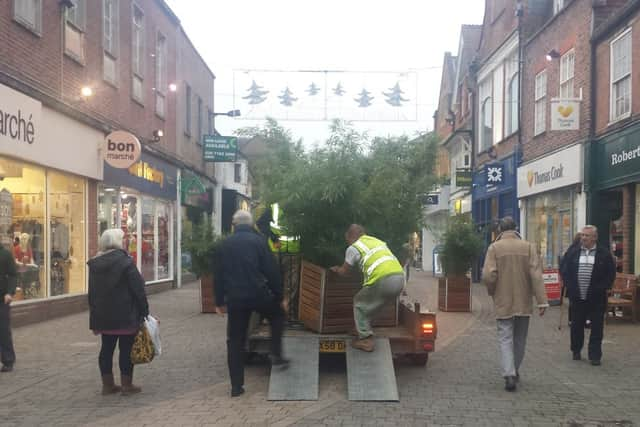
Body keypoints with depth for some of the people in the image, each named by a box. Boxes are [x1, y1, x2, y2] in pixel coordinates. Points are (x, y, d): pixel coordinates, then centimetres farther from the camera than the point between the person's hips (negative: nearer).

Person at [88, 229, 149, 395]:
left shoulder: (94, 264, 8)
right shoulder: (125, 261, -12)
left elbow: (92, 292, 13)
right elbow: (138, 289, -13)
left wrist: (95, 316, 19)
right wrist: (144, 311, -5)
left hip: (103, 315, 6)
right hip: (126, 316, -6)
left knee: (107, 348, 12)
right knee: (126, 348, 2)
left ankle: (107, 384, 18)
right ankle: (127, 385, 7)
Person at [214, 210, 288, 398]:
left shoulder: (225, 244, 8)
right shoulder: (258, 240, -2)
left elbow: (219, 275, 10)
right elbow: (272, 271, -4)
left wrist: (219, 302, 16)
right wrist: (280, 297, 4)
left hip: (235, 299, 3)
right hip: (259, 295, -3)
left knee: (235, 341, 9)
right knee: (277, 315, 26)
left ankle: (236, 386, 9)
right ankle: (276, 355, 16)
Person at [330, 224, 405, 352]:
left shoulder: (354, 248, 10)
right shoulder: (378, 241, 29)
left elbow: (344, 271, 19)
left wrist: (336, 269, 41)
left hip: (383, 280, -7)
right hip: (400, 278, 7)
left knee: (360, 303, 15)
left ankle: (366, 339, 9)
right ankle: (364, 329, 34)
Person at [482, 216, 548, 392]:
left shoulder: (494, 247, -6)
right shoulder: (528, 247, -2)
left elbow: (488, 276, -13)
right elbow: (536, 275, -8)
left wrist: (492, 292, 6)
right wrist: (542, 301, -8)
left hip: (503, 303, -2)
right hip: (523, 303, 2)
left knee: (505, 339, 2)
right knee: (520, 339, 16)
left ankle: (509, 375, -13)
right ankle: (514, 372, 29)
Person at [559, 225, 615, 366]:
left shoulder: (604, 254, -2)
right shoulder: (572, 253, 6)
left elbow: (611, 274, -1)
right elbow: (564, 271, 11)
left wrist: (602, 288, -10)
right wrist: (569, 287, 1)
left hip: (596, 299, -2)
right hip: (577, 298, 2)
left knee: (597, 328, 1)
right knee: (576, 326, 12)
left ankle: (595, 356, 8)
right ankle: (576, 351, 27)